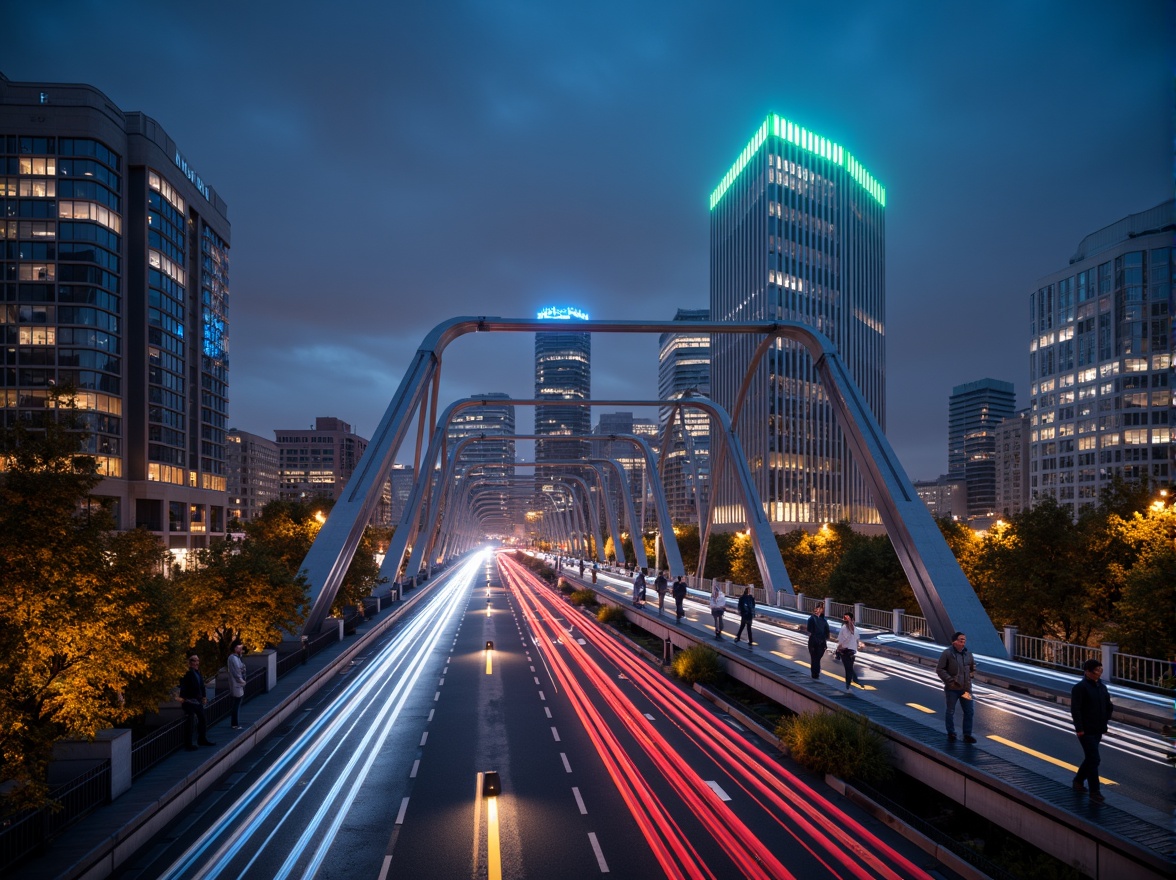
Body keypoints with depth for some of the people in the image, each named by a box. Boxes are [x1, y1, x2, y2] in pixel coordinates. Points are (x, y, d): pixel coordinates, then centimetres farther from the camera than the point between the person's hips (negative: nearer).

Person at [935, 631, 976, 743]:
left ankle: (967, 734, 20)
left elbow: (973, 668, 22)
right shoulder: (947, 653, -11)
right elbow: (939, 669, -11)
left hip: (966, 688, 5)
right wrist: (950, 680, -16)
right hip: (952, 689, -4)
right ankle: (951, 734, 23)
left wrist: (970, 677, 7)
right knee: (950, 712, 8)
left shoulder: (968, 653, 5)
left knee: (969, 711, 7)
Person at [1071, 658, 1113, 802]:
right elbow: (1075, 709, -19)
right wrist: (1079, 728, -20)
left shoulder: (1102, 687, 10)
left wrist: (1104, 723, 10)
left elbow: (1109, 706, 20)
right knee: (1094, 760, -8)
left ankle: (1078, 781, 34)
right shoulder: (1080, 687, -15)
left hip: (1098, 731, 8)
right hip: (1086, 731, -8)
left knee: (1090, 758, 17)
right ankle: (1094, 792, -2)